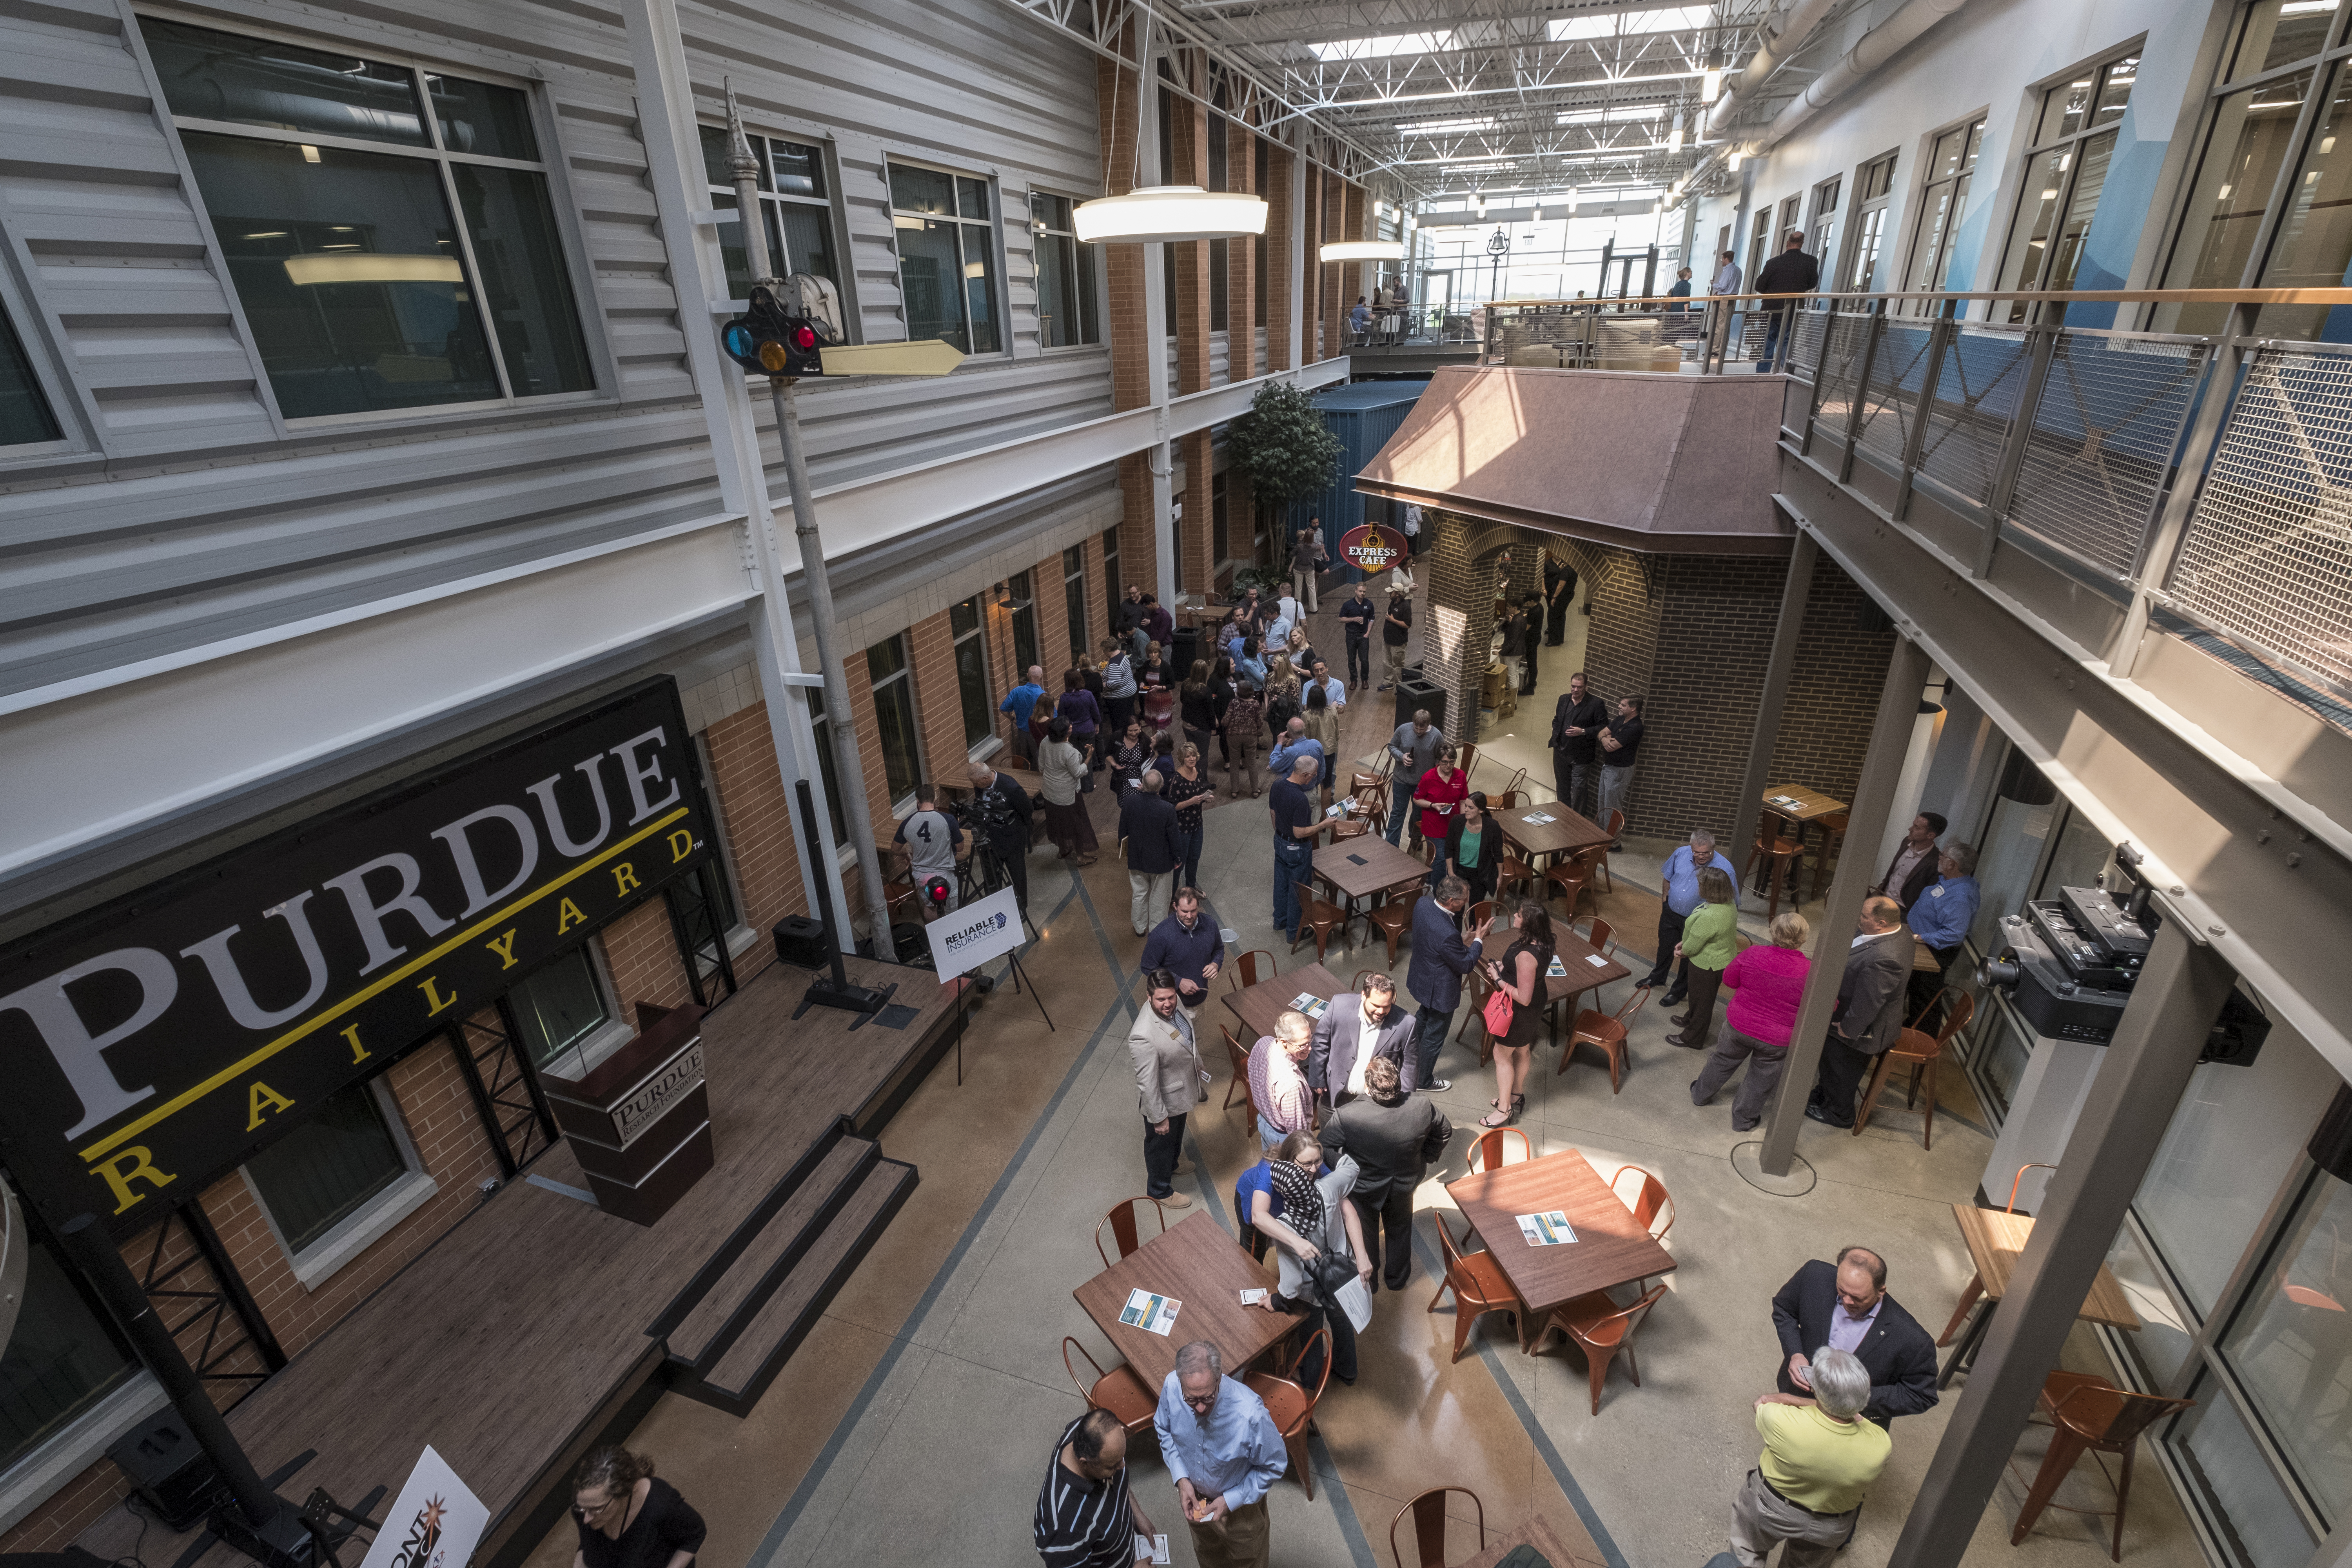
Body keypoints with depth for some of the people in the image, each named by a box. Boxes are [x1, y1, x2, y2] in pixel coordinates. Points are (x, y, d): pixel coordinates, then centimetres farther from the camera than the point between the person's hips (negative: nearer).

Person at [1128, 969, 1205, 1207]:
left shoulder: (1175, 1002, -18)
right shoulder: (1143, 1037, -42)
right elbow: (1147, 1083, -29)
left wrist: (1197, 1063, 18)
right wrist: (1159, 1118, -19)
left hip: (1183, 1092, 7)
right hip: (1164, 1100, -7)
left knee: (1177, 1133, 35)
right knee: (1161, 1143, 21)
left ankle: (1173, 1163, 64)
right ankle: (1160, 1190, 48)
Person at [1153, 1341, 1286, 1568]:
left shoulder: (1250, 1415, -43)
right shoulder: (1171, 1387, -32)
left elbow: (1274, 1466, -22)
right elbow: (1164, 1428, -8)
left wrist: (1231, 1501, -21)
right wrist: (1181, 1478, -17)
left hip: (1241, 1501, -3)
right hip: (1193, 1495, 3)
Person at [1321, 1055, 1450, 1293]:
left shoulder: (1345, 1116, -40)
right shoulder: (1424, 1109, -32)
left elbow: (1326, 1148, -23)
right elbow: (1445, 1131, -10)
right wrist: (1426, 1157, 8)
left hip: (1362, 1186, -2)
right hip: (1405, 1183, 2)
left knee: (1365, 1231, 28)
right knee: (1400, 1229, 31)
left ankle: (1368, 1281, 51)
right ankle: (1398, 1278, 54)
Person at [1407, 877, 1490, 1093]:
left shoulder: (1423, 904, -17)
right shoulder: (1447, 935, -41)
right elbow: (1466, 966, -24)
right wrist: (1478, 940, -13)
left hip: (1421, 976, 8)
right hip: (1440, 990, -8)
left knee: (1425, 1014, 36)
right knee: (1435, 1034, 16)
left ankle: (1413, 1049, 63)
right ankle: (1424, 1081, 39)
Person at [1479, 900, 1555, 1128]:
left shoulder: (1526, 955, -38)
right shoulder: (1544, 943, -10)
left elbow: (1524, 998, -33)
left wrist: (1498, 979, -23)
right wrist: (1503, 966, 0)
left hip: (1521, 1011, -9)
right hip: (1537, 1002, 9)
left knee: (1502, 1055, 11)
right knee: (1522, 1052, 26)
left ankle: (1504, 1109, 24)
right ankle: (1515, 1096, 46)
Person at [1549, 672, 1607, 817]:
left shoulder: (1596, 704, -12)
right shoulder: (1564, 700, 6)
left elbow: (1603, 727, -11)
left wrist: (1583, 732, -22)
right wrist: (1556, 738, 5)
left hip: (1581, 756, -6)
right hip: (1561, 752, 6)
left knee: (1578, 789, -3)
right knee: (1562, 787, 18)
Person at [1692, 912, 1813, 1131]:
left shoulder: (1752, 954, -20)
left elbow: (1729, 981, -4)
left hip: (1739, 1024, 2)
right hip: (1776, 1039, -2)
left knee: (1724, 1060, 28)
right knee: (1761, 1080, 23)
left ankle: (1701, 1094, 49)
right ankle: (1743, 1120, 42)